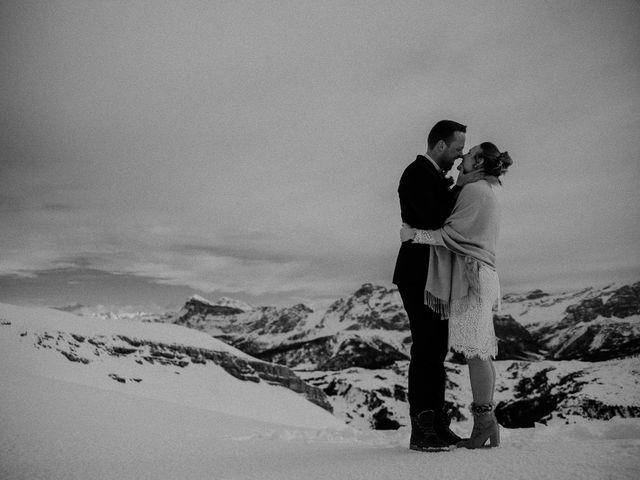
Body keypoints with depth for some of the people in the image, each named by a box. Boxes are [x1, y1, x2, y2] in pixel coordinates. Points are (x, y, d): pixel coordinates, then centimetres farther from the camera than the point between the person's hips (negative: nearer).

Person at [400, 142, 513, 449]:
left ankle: (484, 424, -7)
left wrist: (415, 234, -12)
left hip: (472, 274, -10)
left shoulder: (474, 190, -7)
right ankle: (488, 428, 10)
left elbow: (454, 233, -15)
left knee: (475, 351, -10)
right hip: (480, 275, 10)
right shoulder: (485, 193, 24)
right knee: (481, 351, 7)